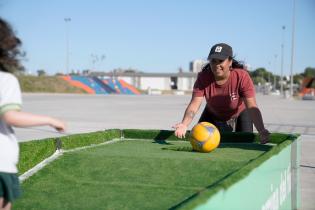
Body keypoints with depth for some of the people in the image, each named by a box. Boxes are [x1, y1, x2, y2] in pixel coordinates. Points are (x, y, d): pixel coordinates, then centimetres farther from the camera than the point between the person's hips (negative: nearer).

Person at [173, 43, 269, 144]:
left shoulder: (242, 76, -35)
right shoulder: (203, 77, -29)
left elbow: (251, 107, -40)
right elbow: (194, 105, -36)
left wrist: (261, 130, -58)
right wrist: (184, 124, -57)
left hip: (240, 115, -2)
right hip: (213, 115, 2)